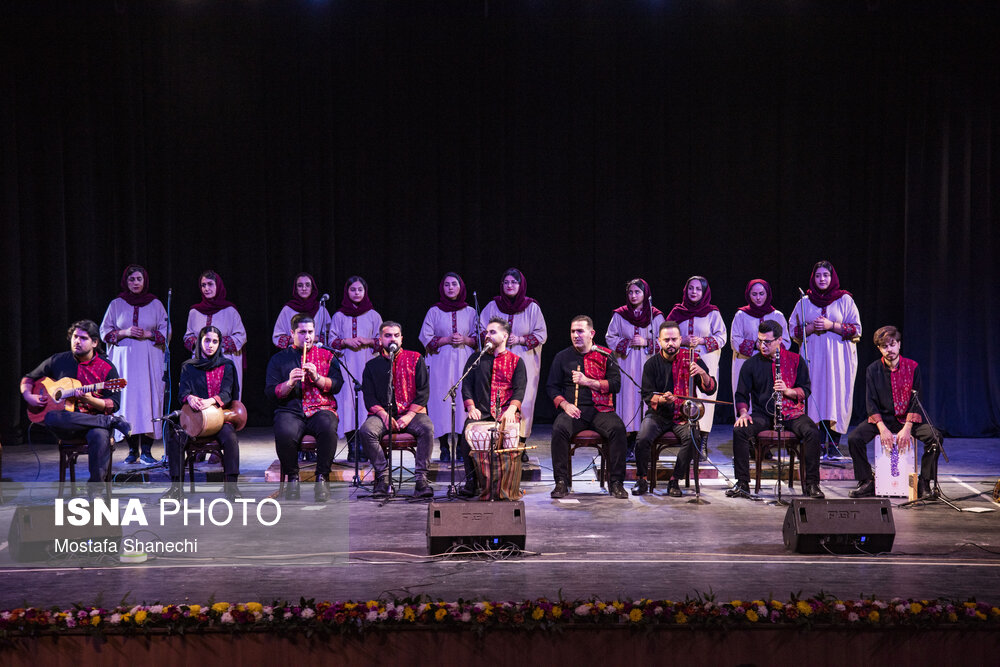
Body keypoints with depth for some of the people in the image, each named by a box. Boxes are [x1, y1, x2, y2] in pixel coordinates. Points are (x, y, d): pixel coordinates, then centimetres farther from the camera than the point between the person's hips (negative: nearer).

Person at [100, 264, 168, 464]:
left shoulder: (155, 304, 8)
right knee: (127, 398, -4)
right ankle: (132, 450, 4)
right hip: (124, 359, 1)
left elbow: (166, 330, 8)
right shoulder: (116, 304, 9)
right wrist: (125, 332, -8)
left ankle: (146, 450, -4)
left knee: (148, 399, -7)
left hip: (150, 359, 0)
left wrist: (148, 334, -9)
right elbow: (104, 331, 9)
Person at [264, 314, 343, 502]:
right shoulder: (279, 359, 16)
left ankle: (322, 477, -19)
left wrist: (317, 377, -9)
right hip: (290, 411, 0)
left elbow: (336, 386, 7)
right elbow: (270, 392, 7)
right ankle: (292, 478, -12)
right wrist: (290, 383, -11)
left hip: (321, 409, 0)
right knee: (284, 434, -35)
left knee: (328, 429, -35)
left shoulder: (326, 356, 18)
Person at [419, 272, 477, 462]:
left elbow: (478, 338, 12)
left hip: (464, 361, 1)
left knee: (464, 398, -6)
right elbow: (426, 338, 4)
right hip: (441, 362, -1)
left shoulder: (470, 312, 10)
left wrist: (465, 340, -8)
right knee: (441, 399, -6)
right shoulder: (434, 311, 7)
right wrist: (447, 340, -9)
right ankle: (444, 448, -1)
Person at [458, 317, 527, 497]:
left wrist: (511, 410, -19)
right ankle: (472, 482, -20)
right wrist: (471, 407, -8)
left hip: (506, 412, -2)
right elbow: (466, 386, 11)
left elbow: (519, 389, 1)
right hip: (480, 412, 2)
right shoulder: (475, 360, 18)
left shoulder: (516, 361, 12)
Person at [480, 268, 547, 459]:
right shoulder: (492, 306, 9)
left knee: (523, 401, -7)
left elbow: (541, 334, 5)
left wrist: (520, 339, -8)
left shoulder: (532, 307, 5)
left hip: (525, 360, -1)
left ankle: (520, 446, 0)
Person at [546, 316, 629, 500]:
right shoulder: (562, 357, 14)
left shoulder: (605, 355, 11)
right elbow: (551, 386, 12)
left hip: (601, 410, 0)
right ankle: (561, 482, -23)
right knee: (559, 428, -32)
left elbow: (616, 384, 1)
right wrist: (565, 404, -6)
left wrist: (588, 382, -10)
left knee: (617, 428, -30)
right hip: (573, 410, 0)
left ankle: (616, 482, -20)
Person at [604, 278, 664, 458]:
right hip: (626, 366, 0)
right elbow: (610, 338, 8)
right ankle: (629, 448, -2)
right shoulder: (619, 315, 6)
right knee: (628, 398, -6)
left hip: (648, 365, 0)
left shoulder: (655, 316, 5)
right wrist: (627, 343, -7)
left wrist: (646, 343, -10)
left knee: (646, 398, -5)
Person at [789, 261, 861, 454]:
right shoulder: (805, 302, 12)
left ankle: (834, 445, -3)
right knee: (812, 396, -6)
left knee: (836, 396, -7)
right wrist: (812, 327, -7)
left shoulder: (845, 300, 6)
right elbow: (794, 331, 12)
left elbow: (856, 330, 3)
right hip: (812, 357, 1)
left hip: (838, 357, -1)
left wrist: (831, 325, -10)